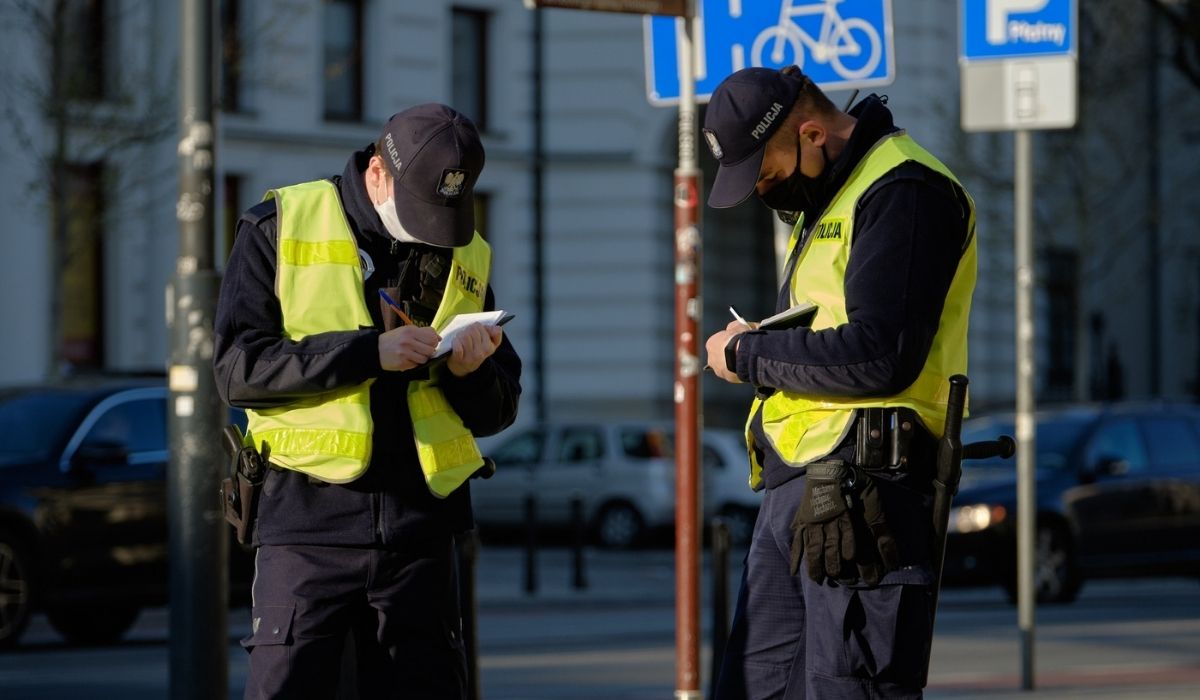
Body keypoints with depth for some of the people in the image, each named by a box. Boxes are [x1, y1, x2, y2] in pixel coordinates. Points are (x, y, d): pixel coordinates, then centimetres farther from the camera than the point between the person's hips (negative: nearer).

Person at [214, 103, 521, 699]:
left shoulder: (468, 255, 12)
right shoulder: (281, 228, 0)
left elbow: (498, 411, 15)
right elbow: (236, 368, -10)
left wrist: (470, 375, -9)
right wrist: (368, 352, -17)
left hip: (420, 522, 4)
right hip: (310, 515, -4)